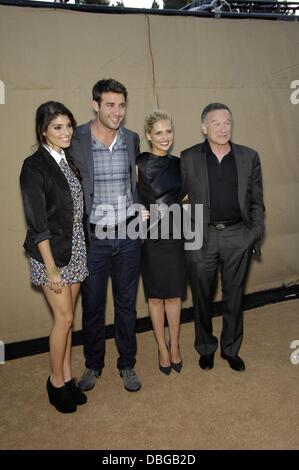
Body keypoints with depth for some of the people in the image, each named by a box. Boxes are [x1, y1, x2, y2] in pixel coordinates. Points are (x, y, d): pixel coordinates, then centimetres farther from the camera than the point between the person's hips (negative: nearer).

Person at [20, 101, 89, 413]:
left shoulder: (68, 161, 8)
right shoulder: (34, 167, -13)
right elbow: (37, 223, -16)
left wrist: (79, 249, 8)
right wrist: (52, 269, -16)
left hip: (75, 251, 6)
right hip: (52, 252, -6)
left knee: (67, 317, 14)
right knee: (64, 318, 1)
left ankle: (67, 376, 28)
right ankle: (56, 382, 21)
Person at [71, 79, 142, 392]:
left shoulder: (132, 140, 2)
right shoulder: (76, 140, -8)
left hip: (128, 237, 3)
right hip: (93, 238, -2)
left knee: (126, 304, 14)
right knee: (92, 306, 12)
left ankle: (127, 365, 33)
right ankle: (93, 365, 34)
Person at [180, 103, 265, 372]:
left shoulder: (249, 157, 4)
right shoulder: (189, 158, 0)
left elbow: (256, 200, 6)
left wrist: (256, 233, -1)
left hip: (238, 237, 1)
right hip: (201, 237, -1)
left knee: (234, 297, 13)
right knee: (202, 298, 12)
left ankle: (231, 349, 32)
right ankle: (206, 348, 33)